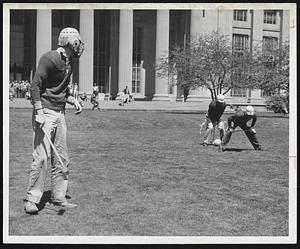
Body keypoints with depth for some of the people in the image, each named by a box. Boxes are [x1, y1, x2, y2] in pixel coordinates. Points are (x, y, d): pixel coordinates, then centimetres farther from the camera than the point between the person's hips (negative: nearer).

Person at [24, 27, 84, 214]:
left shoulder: (69, 63, 16)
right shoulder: (50, 58, -10)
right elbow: (35, 85, -15)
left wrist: (73, 100, 10)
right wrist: (39, 112, -22)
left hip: (60, 114, 9)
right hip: (45, 112, -8)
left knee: (61, 158, 9)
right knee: (42, 156, -12)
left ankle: (58, 198, 18)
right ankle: (32, 199, -3)